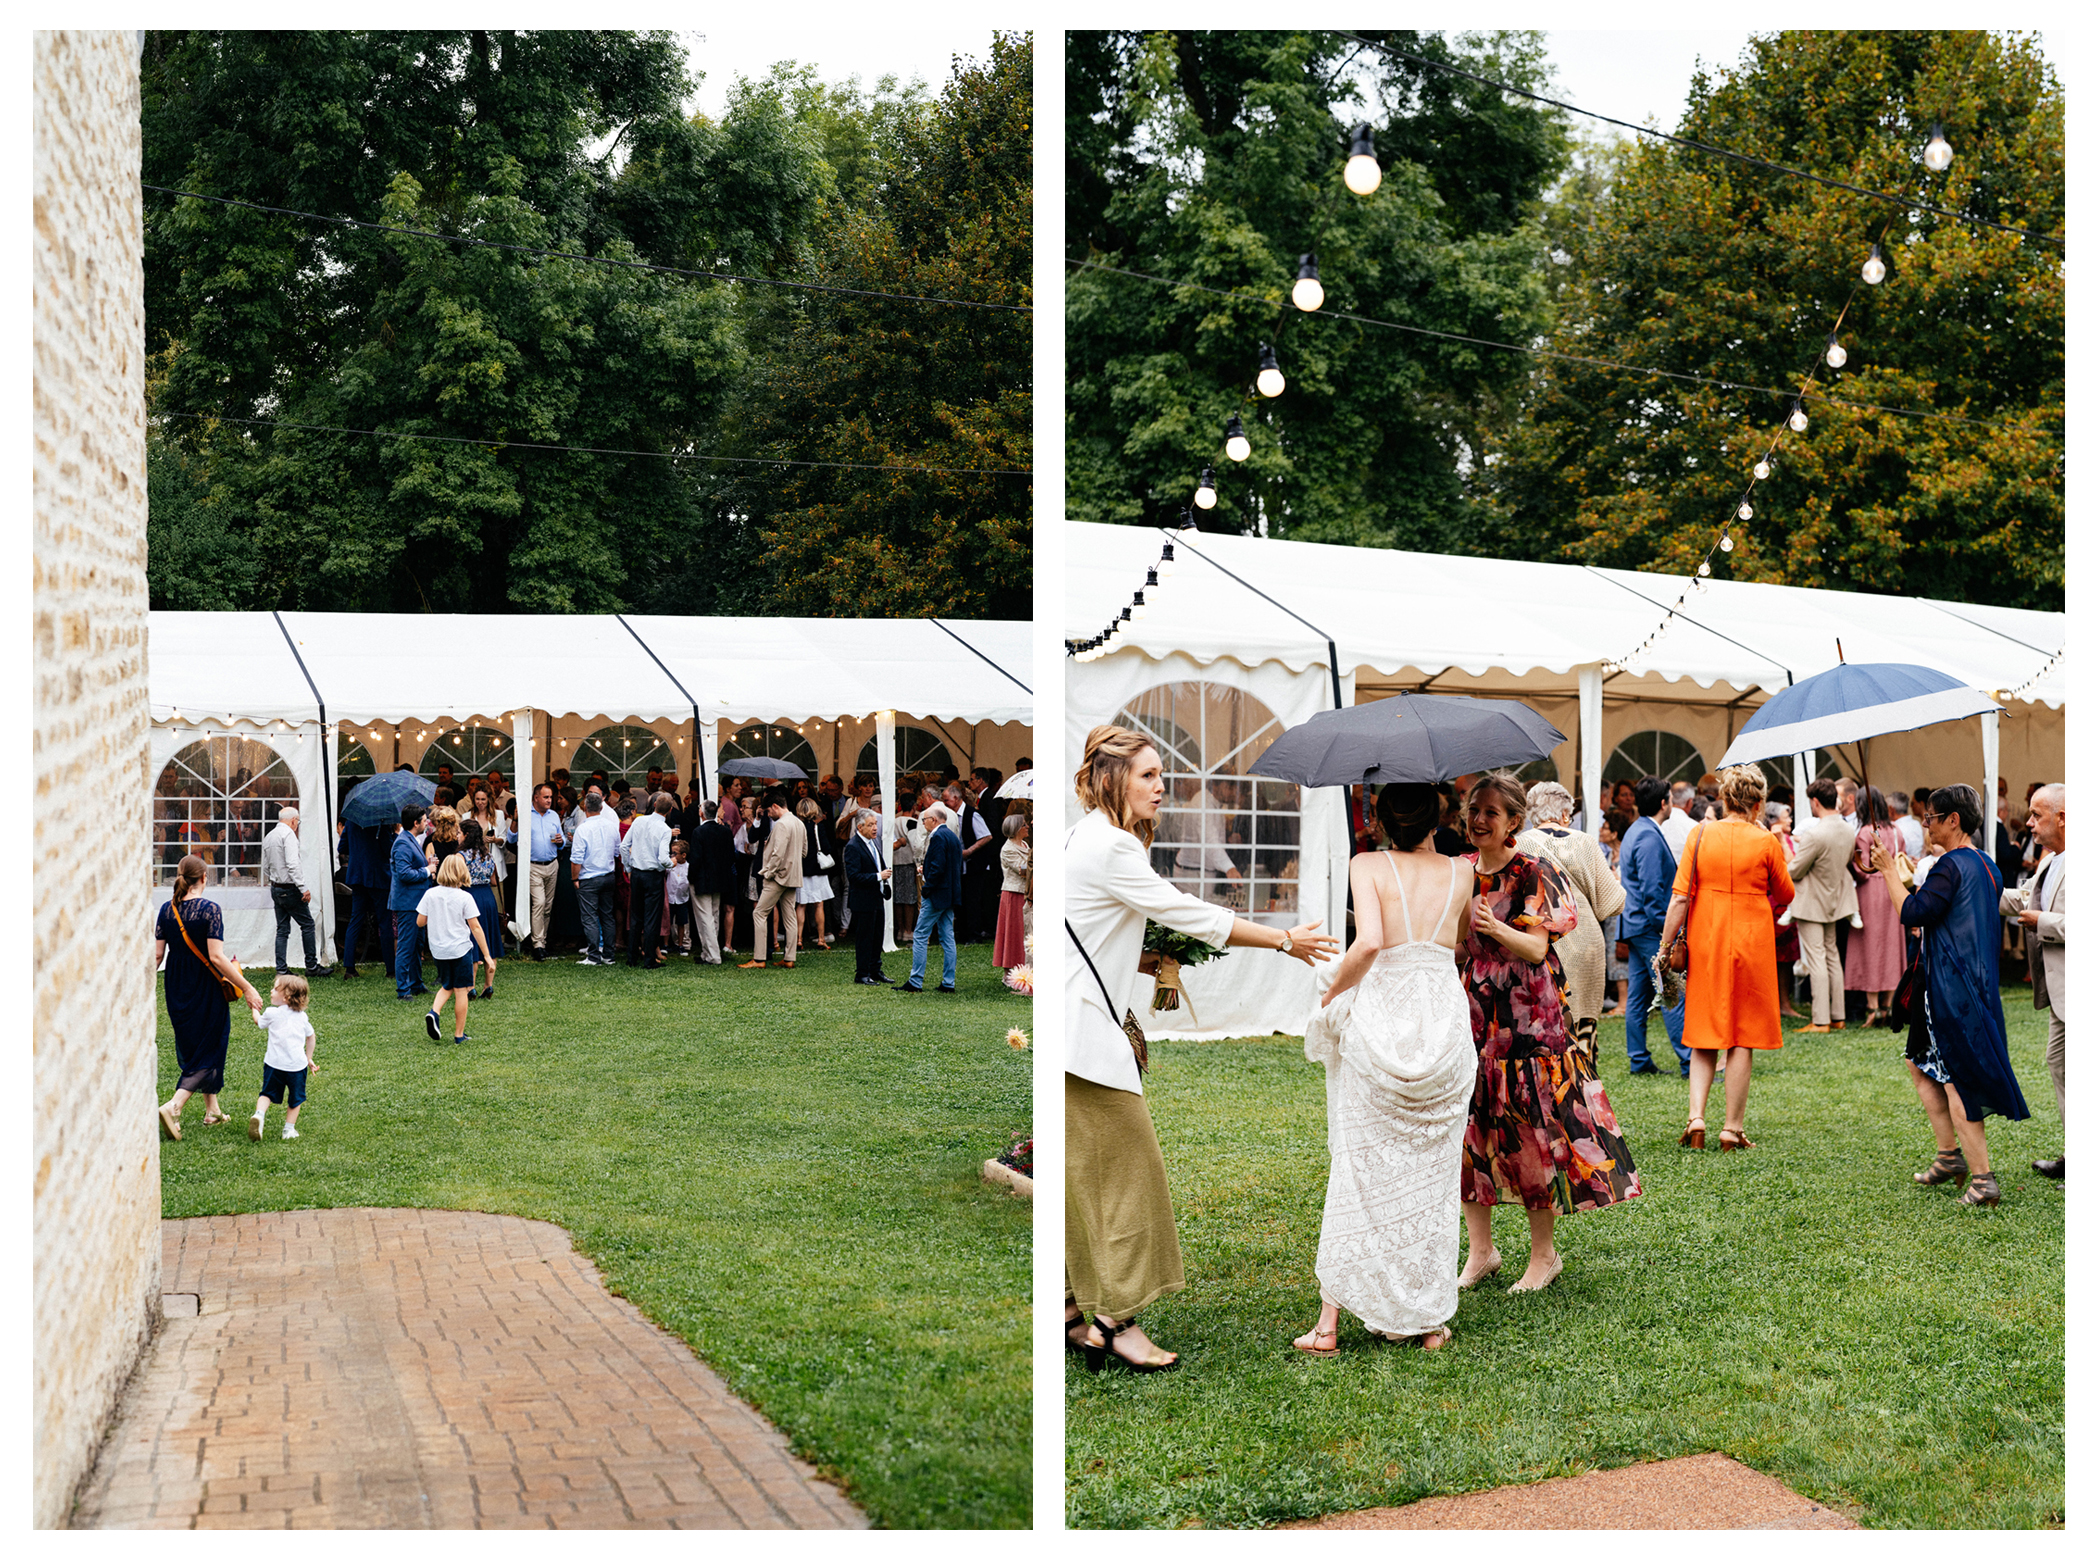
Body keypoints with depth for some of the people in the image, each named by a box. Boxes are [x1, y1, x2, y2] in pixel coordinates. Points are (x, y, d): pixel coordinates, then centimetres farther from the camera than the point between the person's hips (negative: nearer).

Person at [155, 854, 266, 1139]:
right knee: (207, 1050, 3)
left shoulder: (166, 910, 0)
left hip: (177, 989, 6)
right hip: (205, 989, -6)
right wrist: (247, 988, -17)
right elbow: (216, 957, -21)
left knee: (189, 1049, 19)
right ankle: (173, 1106, -15)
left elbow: (157, 955, 2)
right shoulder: (210, 910, -16)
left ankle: (212, 1111, 28)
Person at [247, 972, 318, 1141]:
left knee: (267, 1093, 10)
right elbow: (311, 1038, 19)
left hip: (274, 1063, -2)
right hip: (297, 1064, 2)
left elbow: (258, 1022, 19)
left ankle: (259, 1114, -16)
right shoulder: (302, 1016, 9)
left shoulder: (272, 1013, -3)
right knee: (295, 1099, 16)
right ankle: (289, 1129, 16)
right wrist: (308, 1058, 30)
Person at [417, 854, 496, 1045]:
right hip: (460, 949, -3)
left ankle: (434, 1011, -5)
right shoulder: (464, 897, -12)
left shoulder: (430, 894, -3)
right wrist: (486, 955, -6)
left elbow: (420, 922, 1)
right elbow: (475, 928, -11)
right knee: (461, 990, 7)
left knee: (447, 986, 22)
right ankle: (459, 1034, 11)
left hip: (438, 950, 4)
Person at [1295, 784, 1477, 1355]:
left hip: (1380, 1017, -2)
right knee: (1434, 1170, 11)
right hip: (1445, 1018, 2)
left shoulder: (1369, 866, -2)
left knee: (1359, 1166, 5)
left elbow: (1369, 943, -16)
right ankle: (1430, 1319, 16)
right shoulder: (1460, 873, 8)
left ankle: (1329, 1321, 6)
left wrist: (1333, 992, -2)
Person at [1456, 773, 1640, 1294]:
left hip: (1526, 1019, -5)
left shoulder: (1533, 874, -6)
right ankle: (1481, 1250, 14)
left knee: (1530, 1130, -3)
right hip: (1471, 1012, 5)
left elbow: (1536, 947, -15)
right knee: (1466, 1124, 2)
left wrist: (1494, 927, -33)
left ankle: (1544, 1254, 11)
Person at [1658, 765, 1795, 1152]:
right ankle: (1733, 1129, 8)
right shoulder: (1765, 842, -7)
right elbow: (1785, 895, 7)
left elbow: (1680, 897, -5)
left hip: (1705, 945, 2)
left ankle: (1696, 1118, -1)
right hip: (1751, 945, -2)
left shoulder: (1701, 834, -3)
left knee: (1704, 1036, 12)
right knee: (1742, 1039, 6)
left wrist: (1665, 945, 1)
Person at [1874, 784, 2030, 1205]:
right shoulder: (1986, 866, 13)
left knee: (1955, 1080, -6)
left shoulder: (1951, 865, -16)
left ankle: (1982, 1179, -7)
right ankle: (1949, 1155, 19)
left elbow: (1912, 913, -22)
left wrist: (1889, 871, -12)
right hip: (1978, 981, 10)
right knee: (1921, 1065, 18)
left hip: (1951, 989, -10)